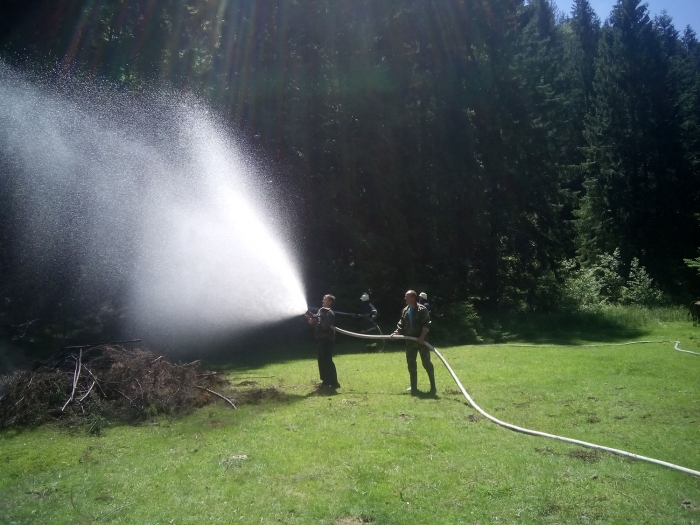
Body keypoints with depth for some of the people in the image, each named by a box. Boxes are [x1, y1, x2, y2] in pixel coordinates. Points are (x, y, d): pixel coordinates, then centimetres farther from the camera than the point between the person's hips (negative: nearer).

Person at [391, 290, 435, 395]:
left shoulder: (422, 309, -9)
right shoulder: (405, 311, 11)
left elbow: (426, 324, -15)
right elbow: (401, 325, 13)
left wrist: (422, 337, -22)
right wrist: (396, 333, -3)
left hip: (421, 340, -6)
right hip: (410, 341, 6)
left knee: (426, 363, -2)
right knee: (411, 364, 10)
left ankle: (433, 386, 9)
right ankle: (413, 386, 21)